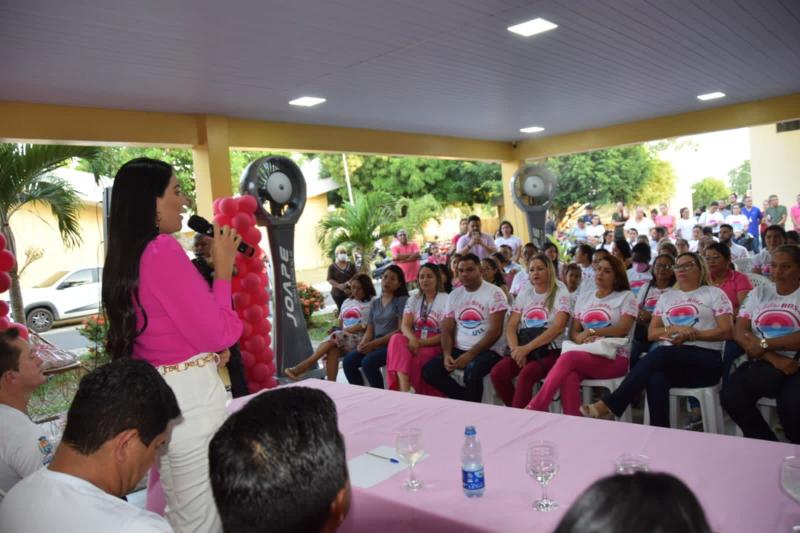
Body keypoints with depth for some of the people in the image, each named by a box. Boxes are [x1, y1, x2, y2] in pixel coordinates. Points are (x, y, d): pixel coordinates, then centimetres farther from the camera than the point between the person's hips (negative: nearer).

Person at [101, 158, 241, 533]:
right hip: (190, 397, -9)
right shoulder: (163, 250, -18)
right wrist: (222, 271, -7)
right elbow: (218, 333, -16)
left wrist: (204, 353, 13)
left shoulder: (122, 260, 10)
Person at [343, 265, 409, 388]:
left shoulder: (402, 300, 0)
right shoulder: (374, 302, 18)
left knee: (368, 362, -30)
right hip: (375, 344, 6)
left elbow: (401, 329, -10)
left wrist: (374, 343, -15)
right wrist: (362, 344, -9)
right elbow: (369, 330, 15)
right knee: (348, 361, -17)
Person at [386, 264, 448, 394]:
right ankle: (404, 392, -45)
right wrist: (413, 339, -23)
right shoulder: (413, 300, 14)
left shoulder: (446, 300, -2)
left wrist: (421, 343, -19)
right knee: (397, 339, -30)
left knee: (414, 359, -36)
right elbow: (405, 326, 1)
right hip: (415, 342, 4)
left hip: (435, 345, -4)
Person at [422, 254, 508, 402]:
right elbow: (447, 329, 9)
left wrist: (470, 354, -20)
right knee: (429, 371, -14)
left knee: (472, 371, -36)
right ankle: (468, 400, 1)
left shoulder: (494, 293, -7)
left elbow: (495, 332, -13)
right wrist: (447, 354, -10)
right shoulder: (454, 295, 11)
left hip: (488, 350, -6)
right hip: (459, 349, 6)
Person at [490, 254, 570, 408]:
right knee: (497, 372, -23)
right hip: (524, 349, 5)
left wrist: (528, 348, -21)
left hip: (550, 351, -4)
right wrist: (516, 349, -13)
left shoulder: (560, 294, 0)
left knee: (526, 374, -34)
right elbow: (511, 326, 7)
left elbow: (558, 327, -14)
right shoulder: (524, 294, 14)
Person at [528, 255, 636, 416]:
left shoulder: (626, 297, 8)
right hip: (586, 355, 4)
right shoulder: (584, 297, 20)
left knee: (568, 357, -33)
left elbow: (623, 329, -7)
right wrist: (580, 338, -9)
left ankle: (534, 410, -33)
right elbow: (573, 331, 15)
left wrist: (592, 332, -16)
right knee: (568, 378, -35)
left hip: (614, 358, -3)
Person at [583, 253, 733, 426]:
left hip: (705, 360, -3)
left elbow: (726, 331, 1)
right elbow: (651, 334, 14)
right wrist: (674, 329, -6)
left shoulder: (714, 293, 12)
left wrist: (693, 335, -12)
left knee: (660, 353, -36)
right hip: (670, 360, 3)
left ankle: (609, 404, -39)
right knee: (656, 379, -36)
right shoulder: (666, 297, 23)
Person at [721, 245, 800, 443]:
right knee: (730, 396, -23)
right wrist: (774, 359, -10)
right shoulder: (759, 292, 14)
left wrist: (764, 344, -12)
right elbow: (739, 332, 3)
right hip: (760, 364, 3)